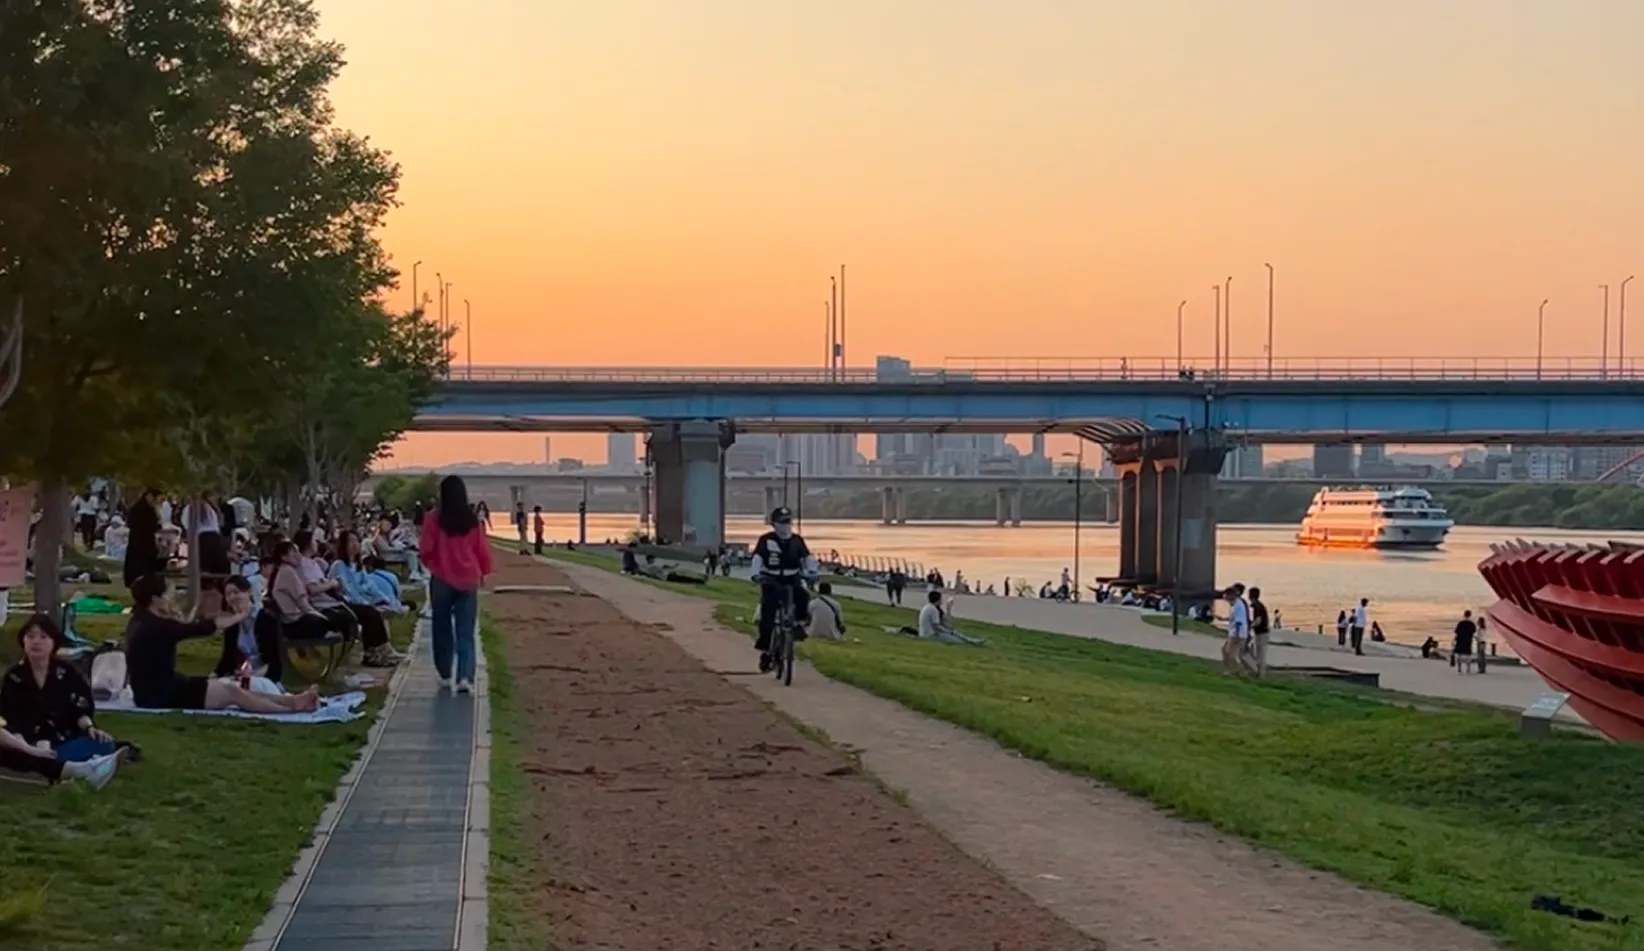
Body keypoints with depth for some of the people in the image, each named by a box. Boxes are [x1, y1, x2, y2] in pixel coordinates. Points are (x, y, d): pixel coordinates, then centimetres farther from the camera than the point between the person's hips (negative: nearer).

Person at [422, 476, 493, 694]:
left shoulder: (433, 519, -9)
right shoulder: (473, 520, -3)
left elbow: (427, 550, -5)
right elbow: (482, 550, 3)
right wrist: (483, 572, 20)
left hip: (442, 580, -1)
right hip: (468, 580, 1)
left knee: (442, 628, 15)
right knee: (466, 632, 2)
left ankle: (445, 675, 22)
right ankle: (465, 677, -13)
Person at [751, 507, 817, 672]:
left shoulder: (797, 540, 0)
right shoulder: (766, 540, -9)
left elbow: (808, 557, -6)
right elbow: (757, 558, -17)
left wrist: (813, 569, -26)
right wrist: (756, 574, -35)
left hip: (792, 581, 2)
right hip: (771, 582, -2)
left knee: (803, 595, -31)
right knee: (767, 616, -8)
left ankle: (800, 621, -8)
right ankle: (765, 651, 4)